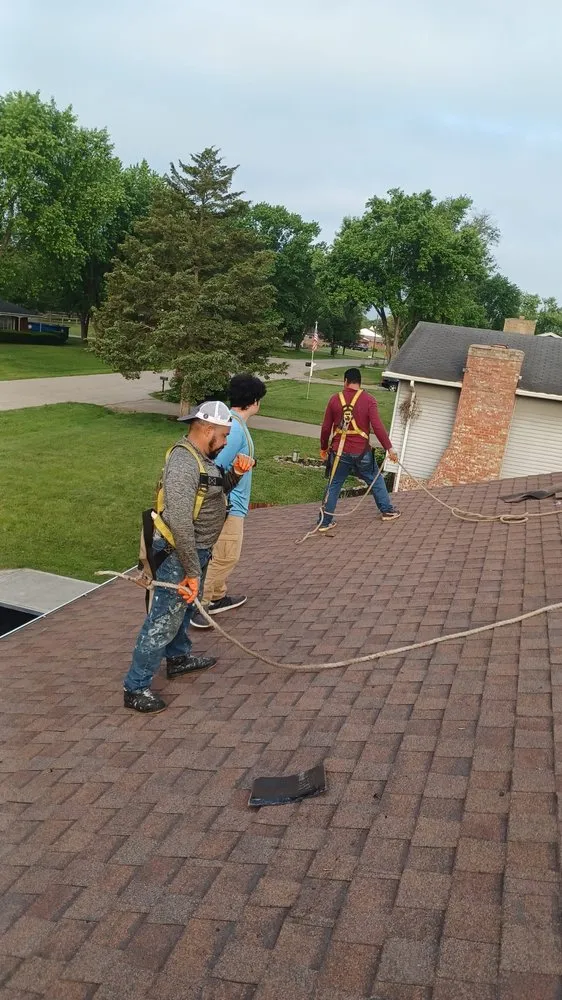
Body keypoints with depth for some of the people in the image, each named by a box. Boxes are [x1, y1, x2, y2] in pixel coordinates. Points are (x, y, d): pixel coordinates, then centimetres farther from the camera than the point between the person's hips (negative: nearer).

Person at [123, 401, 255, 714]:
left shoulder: (201, 456, 4)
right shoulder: (184, 463, -27)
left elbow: (216, 491, 21)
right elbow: (180, 523, -33)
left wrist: (236, 474, 1)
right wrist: (192, 571, -30)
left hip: (196, 549, 10)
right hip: (178, 554, -10)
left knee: (184, 607, 27)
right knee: (164, 619, -3)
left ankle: (178, 658, 48)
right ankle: (136, 688, 6)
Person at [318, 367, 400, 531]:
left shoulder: (335, 399, -1)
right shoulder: (368, 400, -7)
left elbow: (326, 427, 3)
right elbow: (377, 426, -14)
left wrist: (323, 448, 16)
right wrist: (389, 448, -9)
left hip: (340, 451, 1)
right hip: (361, 452, -1)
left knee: (333, 485, 11)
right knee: (376, 480, 20)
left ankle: (325, 522, 13)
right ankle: (387, 511, 31)